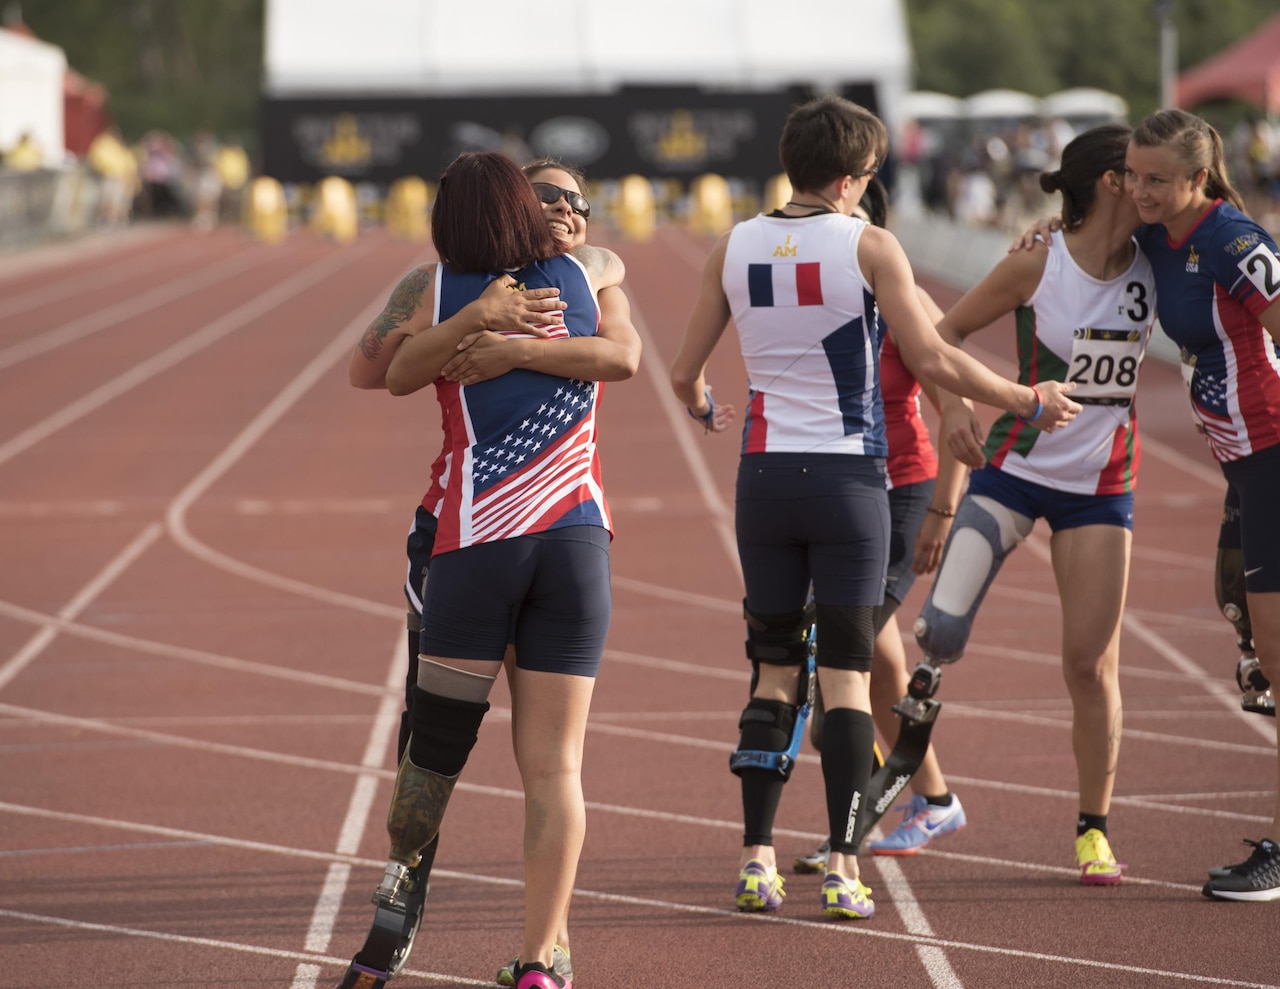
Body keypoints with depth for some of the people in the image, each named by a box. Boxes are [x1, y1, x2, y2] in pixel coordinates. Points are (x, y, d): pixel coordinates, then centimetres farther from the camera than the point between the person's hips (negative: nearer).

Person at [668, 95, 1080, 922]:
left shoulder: (735, 247, 4)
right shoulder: (869, 246, -7)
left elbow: (685, 372, 10)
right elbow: (933, 361, -11)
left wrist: (704, 408, 33)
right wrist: (1025, 400, 0)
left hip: (765, 475, 3)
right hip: (848, 475, -3)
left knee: (776, 670, 11)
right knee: (847, 673, 1)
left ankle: (758, 859, 6)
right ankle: (844, 870, -4)